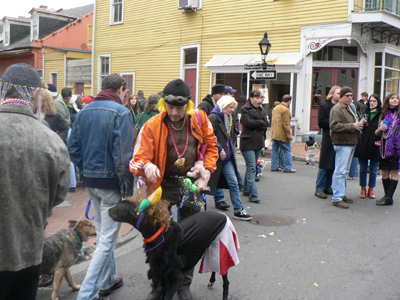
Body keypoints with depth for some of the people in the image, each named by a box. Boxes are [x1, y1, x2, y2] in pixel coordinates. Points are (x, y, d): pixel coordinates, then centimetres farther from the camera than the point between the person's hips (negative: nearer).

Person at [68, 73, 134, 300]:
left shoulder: (84, 112, 8)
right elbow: (123, 155, -19)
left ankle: (108, 281, 36)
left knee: (103, 233, 22)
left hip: (90, 181, 8)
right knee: (107, 240, 1)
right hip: (111, 182, -7)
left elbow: (73, 148, 9)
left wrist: (87, 170, 16)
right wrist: (127, 190, -15)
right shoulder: (121, 113, -14)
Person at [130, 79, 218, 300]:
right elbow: (139, 156, -14)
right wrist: (146, 165, -37)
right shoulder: (152, 126, -12)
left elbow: (210, 145, 8)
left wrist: (207, 169, -4)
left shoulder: (199, 119, -4)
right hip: (163, 183, -2)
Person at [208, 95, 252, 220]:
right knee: (207, 183, 3)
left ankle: (238, 210, 13)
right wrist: (220, 149, -19)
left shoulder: (231, 119, 14)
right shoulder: (214, 117, -13)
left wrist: (231, 150, 12)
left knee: (234, 183, 6)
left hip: (227, 157, 8)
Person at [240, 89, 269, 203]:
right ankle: (253, 195, -11)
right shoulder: (245, 109, -4)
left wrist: (255, 124, -12)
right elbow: (249, 122, -17)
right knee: (251, 168, -11)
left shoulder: (261, 110, 15)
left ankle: (246, 190, 26)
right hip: (248, 142, -7)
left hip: (258, 141, 7)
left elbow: (266, 124, 5)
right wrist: (261, 122, -6)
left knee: (251, 167, 13)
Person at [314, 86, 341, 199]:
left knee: (332, 165, 9)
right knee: (325, 165, -3)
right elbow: (321, 122, -10)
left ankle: (327, 187, 20)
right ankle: (319, 188, 5)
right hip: (328, 139, -5)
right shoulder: (324, 106, 0)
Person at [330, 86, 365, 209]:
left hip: (351, 143, 10)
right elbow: (334, 126, -23)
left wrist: (360, 123, 10)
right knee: (340, 171, -10)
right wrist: (352, 126, -23)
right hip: (342, 143, -10)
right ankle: (337, 198, -7)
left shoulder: (351, 108, 19)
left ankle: (342, 194, 25)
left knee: (345, 170, 15)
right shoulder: (336, 109, -12)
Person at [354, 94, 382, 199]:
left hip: (375, 146, -2)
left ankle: (371, 189, 20)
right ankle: (363, 189, 19)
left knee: (373, 170, 7)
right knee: (363, 169, 8)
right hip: (363, 145, 2)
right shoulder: (364, 112, 8)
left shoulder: (381, 114, 0)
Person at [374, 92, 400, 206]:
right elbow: (377, 133, 16)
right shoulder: (383, 115, 12)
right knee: (385, 173, 5)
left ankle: (389, 198, -4)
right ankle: (387, 196, 13)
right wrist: (380, 129, -4)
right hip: (384, 147, 4)